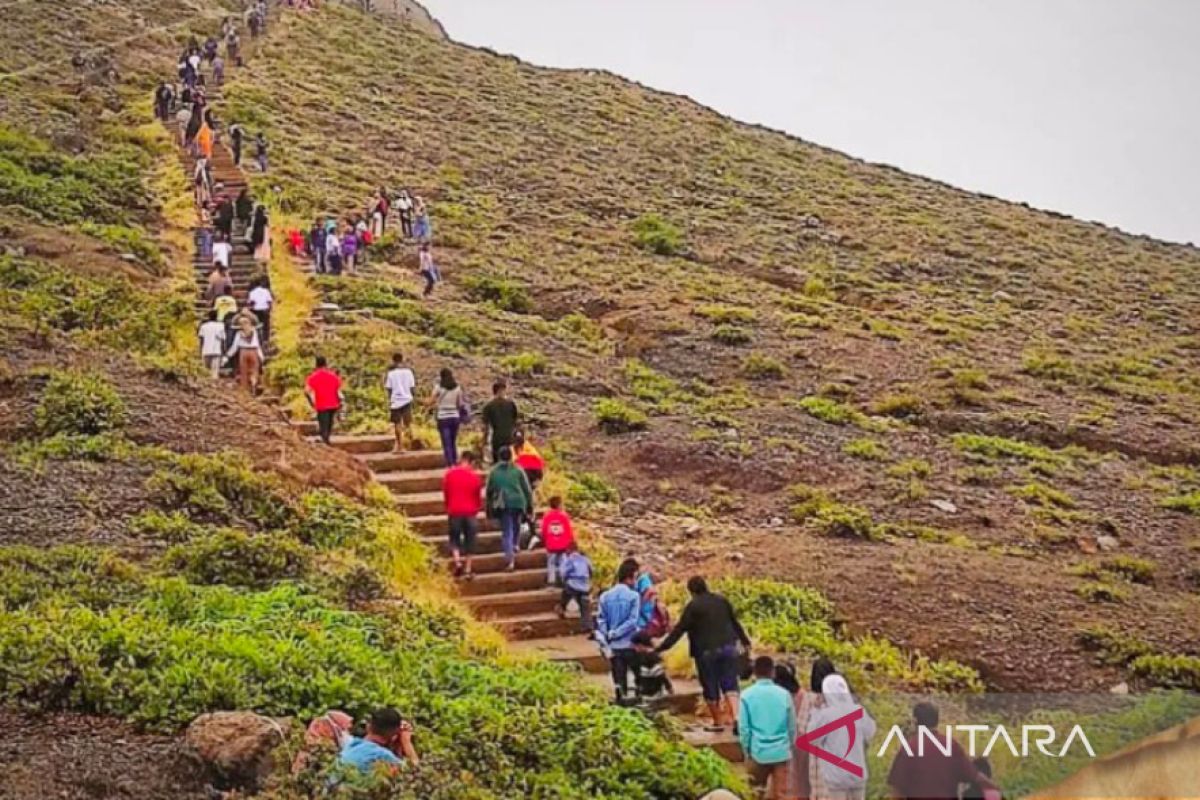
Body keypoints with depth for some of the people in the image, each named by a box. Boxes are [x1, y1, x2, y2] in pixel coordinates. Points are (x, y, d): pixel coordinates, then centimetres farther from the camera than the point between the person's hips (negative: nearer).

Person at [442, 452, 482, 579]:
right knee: (469, 540, 9)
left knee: (454, 537, 10)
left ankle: (457, 561, -13)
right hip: (470, 511, 0)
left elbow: (445, 493, 6)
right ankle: (468, 569, 10)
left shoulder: (449, 474, -1)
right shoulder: (474, 475, -2)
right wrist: (478, 508, 24)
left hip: (454, 511, 0)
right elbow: (478, 495, 6)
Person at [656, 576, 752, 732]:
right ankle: (736, 717, -12)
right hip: (728, 647, 5)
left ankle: (717, 723, 15)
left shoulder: (693, 606, -8)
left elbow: (679, 629, -10)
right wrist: (745, 641, 31)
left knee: (710, 687, 8)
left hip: (706, 651, -5)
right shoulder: (721, 600, 9)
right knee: (730, 684, 6)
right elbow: (735, 623, 18)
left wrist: (662, 648, -7)